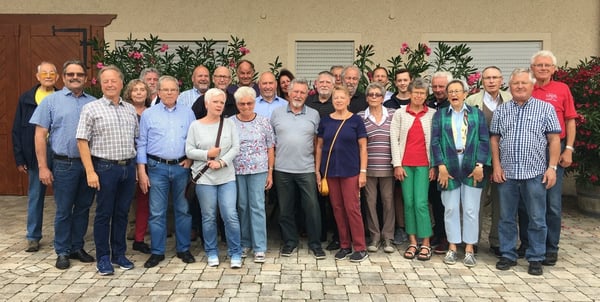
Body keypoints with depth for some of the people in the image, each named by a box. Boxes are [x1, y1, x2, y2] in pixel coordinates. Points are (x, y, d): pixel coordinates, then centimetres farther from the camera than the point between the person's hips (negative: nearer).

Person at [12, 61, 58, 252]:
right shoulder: (26, 99, 4)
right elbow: (17, 131, 5)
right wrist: (20, 159, 0)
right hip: (36, 155, 1)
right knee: (35, 196, 10)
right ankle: (33, 237, 22)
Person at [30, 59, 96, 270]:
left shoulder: (93, 103, 7)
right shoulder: (51, 101, 0)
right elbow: (40, 135, -2)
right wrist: (43, 167, -7)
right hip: (64, 164, -3)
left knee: (83, 208, 12)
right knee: (64, 210, 6)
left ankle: (77, 248, 26)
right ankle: (62, 252, 20)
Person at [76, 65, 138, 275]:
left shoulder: (130, 109, 10)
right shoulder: (91, 109, -3)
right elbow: (82, 141, -6)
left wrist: (138, 165, 8)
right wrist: (90, 171, -12)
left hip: (129, 167, 4)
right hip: (105, 167, -4)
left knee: (122, 212, 12)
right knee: (104, 214, 4)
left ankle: (119, 254, 24)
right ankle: (103, 258, 17)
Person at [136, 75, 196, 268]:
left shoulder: (187, 113, 6)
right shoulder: (149, 114, 3)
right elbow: (141, 144, 2)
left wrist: (191, 158, -5)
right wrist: (142, 171, -3)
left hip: (181, 167, 1)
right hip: (157, 167, -1)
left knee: (182, 210, 9)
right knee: (157, 212, 3)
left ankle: (183, 249, 22)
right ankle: (157, 252, 15)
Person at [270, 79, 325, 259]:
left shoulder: (314, 114, 4)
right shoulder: (276, 113, 6)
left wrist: (318, 165, 0)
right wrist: (271, 161, 4)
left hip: (307, 169, -1)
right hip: (282, 170, 1)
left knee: (312, 207, 1)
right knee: (285, 208, 10)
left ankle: (315, 243, 16)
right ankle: (289, 241, 25)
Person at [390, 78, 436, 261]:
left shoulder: (432, 114, 4)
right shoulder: (400, 113, 5)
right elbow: (394, 139, 2)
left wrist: (434, 166, -3)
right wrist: (397, 165, -4)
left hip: (423, 164, -1)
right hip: (405, 163, 1)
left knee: (421, 203, -7)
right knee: (408, 203, 3)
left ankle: (426, 243, 3)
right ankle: (412, 242, 12)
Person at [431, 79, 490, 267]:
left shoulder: (477, 114, 9)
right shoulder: (440, 115, 9)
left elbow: (484, 140, 3)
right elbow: (435, 141, 1)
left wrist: (480, 165, -8)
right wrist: (441, 166, -9)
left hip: (471, 167, 0)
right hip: (449, 167, 0)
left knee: (471, 209, 2)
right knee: (450, 208, 5)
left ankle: (469, 249, 11)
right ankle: (452, 248, 14)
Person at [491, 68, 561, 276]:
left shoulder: (546, 108, 3)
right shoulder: (501, 111, 9)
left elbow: (554, 139, 0)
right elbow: (494, 139, 9)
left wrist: (552, 167, -7)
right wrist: (496, 166, 0)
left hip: (535, 173, -2)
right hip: (507, 173, 2)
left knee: (537, 219, 4)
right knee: (506, 217, 9)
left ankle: (536, 258, 17)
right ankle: (508, 255, 21)